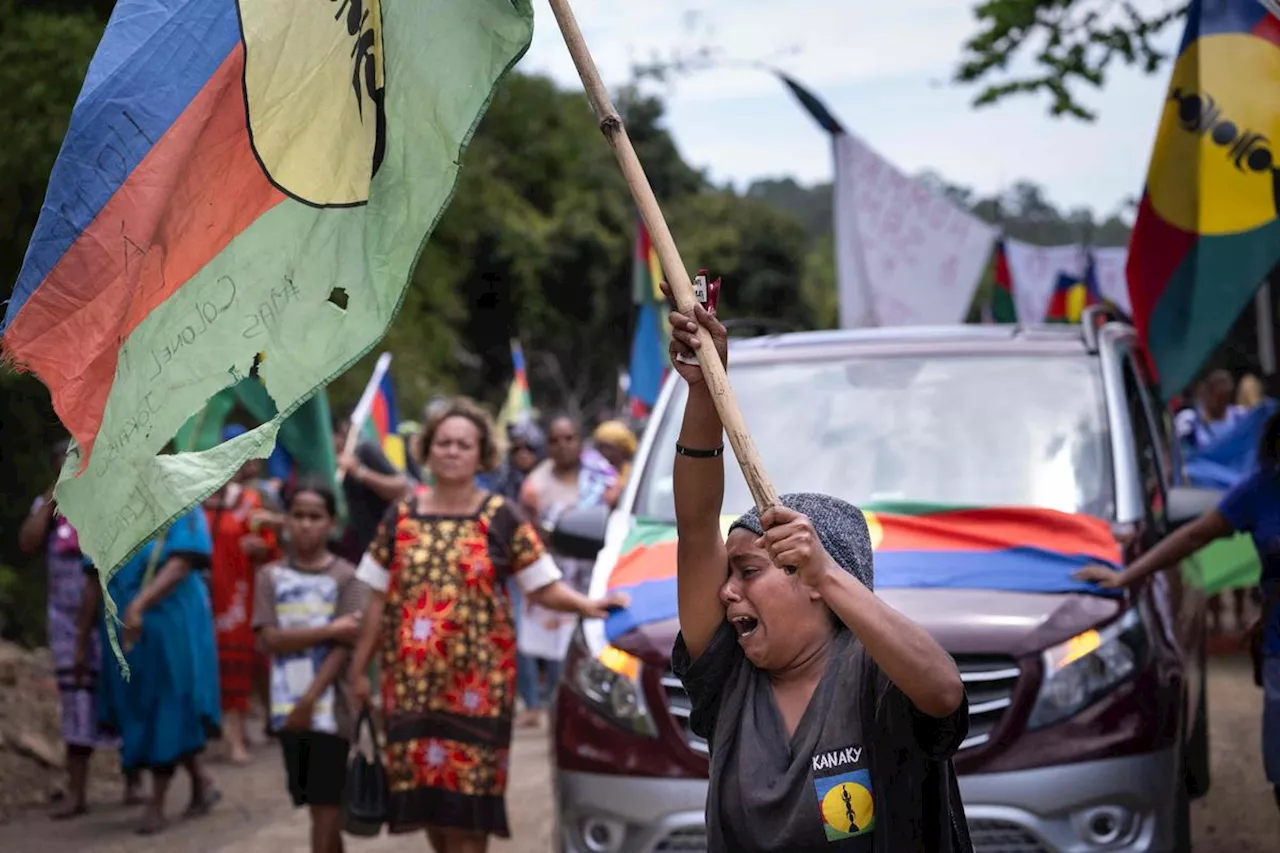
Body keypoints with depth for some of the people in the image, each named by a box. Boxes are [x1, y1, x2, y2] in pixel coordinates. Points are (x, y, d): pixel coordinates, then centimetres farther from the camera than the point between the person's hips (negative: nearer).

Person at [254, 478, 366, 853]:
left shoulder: (345, 577, -3)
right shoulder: (271, 576, 5)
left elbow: (345, 647, -9)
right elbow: (271, 639, -6)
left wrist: (310, 700, -15)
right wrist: (329, 629, -14)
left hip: (330, 708, -3)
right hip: (288, 709, 3)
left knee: (327, 808, -4)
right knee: (319, 806, 11)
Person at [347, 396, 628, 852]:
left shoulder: (501, 518, 1)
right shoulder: (401, 517, 7)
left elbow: (543, 586, -2)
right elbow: (380, 600, 10)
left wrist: (585, 606, -21)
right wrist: (360, 668, 10)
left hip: (477, 678, -2)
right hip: (412, 679, 3)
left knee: (467, 794, -5)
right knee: (425, 790, 5)